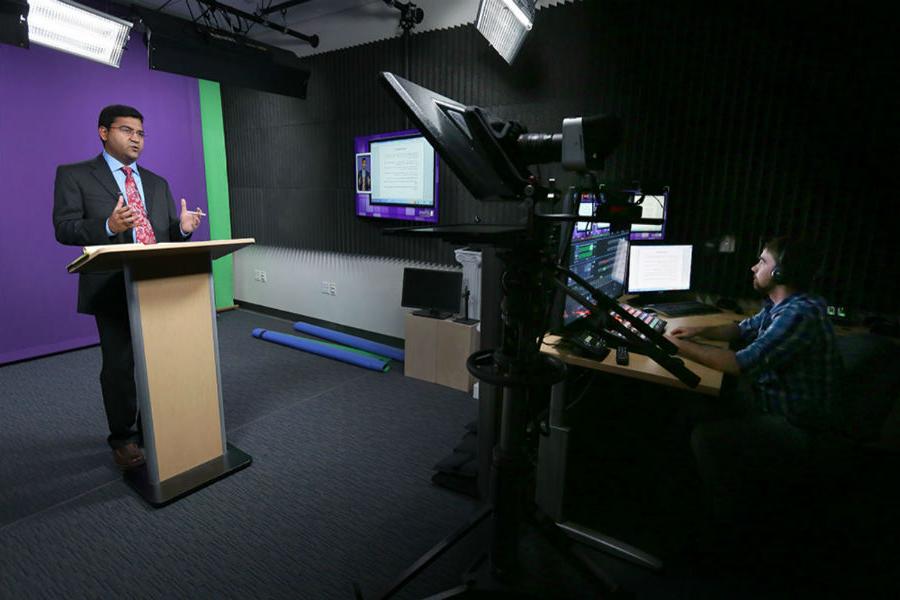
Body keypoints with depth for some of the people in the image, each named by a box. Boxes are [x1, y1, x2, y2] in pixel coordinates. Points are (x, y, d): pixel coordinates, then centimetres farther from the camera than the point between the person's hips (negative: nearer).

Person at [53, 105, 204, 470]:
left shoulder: (158, 183, 15)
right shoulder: (74, 176, 2)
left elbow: (168, 235, 13)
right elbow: (64, 229, -6)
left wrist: (183, 227, -11)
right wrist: (109, 226, -25)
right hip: (114, 290, -4)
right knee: (119, 366, 5)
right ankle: (123, 437, 23)